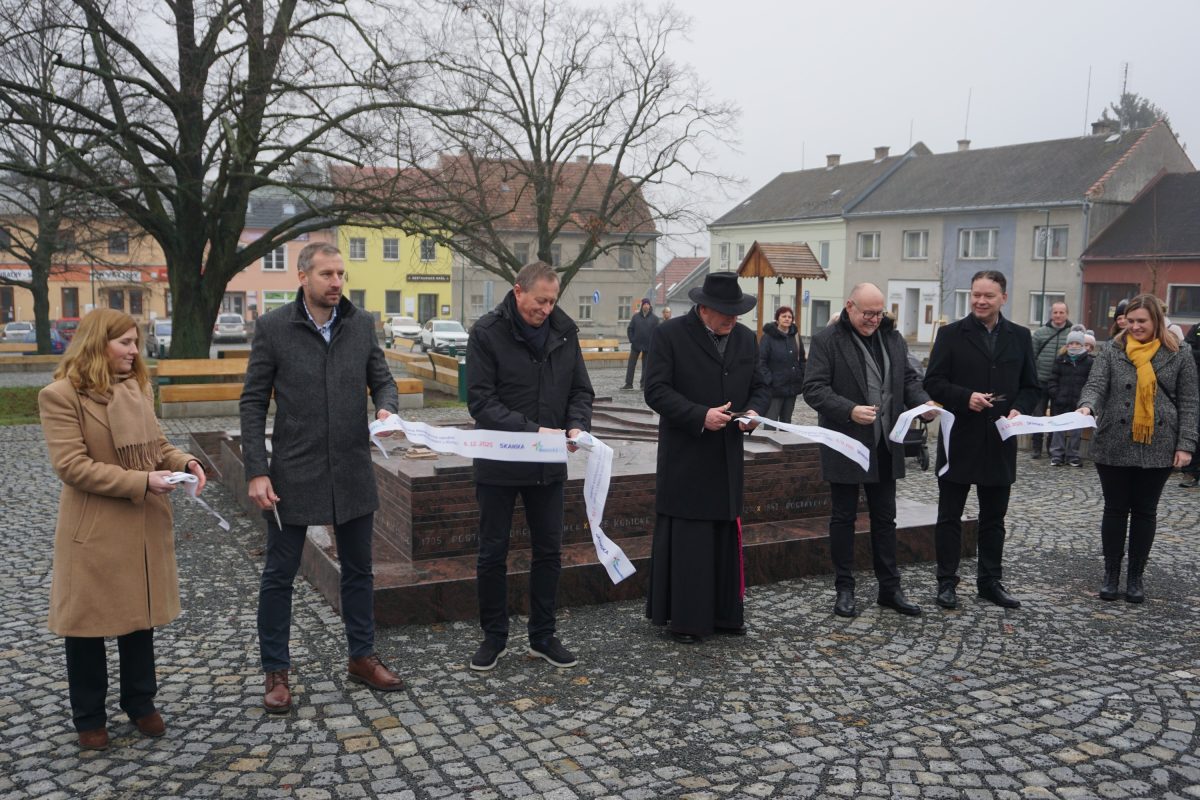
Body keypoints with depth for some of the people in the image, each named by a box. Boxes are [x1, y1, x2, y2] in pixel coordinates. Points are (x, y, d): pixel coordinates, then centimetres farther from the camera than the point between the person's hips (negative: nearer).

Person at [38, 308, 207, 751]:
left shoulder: (137, 388, 8)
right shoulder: (61, 395, -13)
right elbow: (72, 466, -19)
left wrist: (185, 462, -8)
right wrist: (141, 482, -23)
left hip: (145, 525, 6)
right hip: (93, 530, -6)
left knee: (140, 614, 16)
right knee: (88, 623, 8)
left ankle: (140, 702, 32)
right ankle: (89, 717, 25)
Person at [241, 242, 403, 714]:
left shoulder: (361, 324, 2)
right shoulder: (273, 327, -6)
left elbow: (382, 378, 11)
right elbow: (253, 404, -4)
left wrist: (385, 407, -13)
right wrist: (257, 472, -11)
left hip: (353, 471, 3)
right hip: (293, 474, -3)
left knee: (358, 570, 15)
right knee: (279, 575, 7)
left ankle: (362, 657, 31)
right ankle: (276, 672, 22)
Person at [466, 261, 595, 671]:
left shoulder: (564, 331, 3)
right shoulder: (487, 332, -11)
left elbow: (581, 390, 8)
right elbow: (481, 401, -16)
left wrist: (577, 425, -12)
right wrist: (532, 430, -25)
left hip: (549, 465, 4)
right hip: (499, 463, -4)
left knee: (549, 551, 11)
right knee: (493, 553, 7)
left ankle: (543, 635, 26)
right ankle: (494, 636, 23)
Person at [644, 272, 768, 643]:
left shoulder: (746, 338, 10)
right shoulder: (670, 334, -7)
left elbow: (758, 387, 16)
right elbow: (656, 390, -12)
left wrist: (754, 410, -7)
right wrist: (700, 416, -22)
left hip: (728, 458, 5)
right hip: (684, 458, -5)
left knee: (726, 537, 11)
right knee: (685, 539, 0)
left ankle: (725, 613, 23)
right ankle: (685, 618, 11)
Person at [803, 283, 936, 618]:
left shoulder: (893, 338, 9)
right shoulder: (827, 340, -8)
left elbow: (909, 379, 14)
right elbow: (813, 389, -13)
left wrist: (924, 403, -6)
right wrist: (849, 410, -26)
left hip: (885, 446, 5)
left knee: (885, 518, 12)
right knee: (843, 518, 6)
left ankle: (890, 589, 22)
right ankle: (844, 589, 17)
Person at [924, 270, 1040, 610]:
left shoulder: (1020, 337, 8)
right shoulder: (951, 334, -1)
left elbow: (1031, 386, 10)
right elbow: (933, 383, -4)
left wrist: (1020, 409, -10)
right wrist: (966, 397, -20)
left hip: (1000, 442, 3)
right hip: (959, 441, -3)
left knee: (994, 518, 13)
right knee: (949, 516, 5)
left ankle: (990, 581, 24)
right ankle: (947, 582, 14)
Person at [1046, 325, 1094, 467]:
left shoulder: (1089, 361, 1)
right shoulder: (1060, 360, 6)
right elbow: (1053, 378, 6)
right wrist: (1054, 393, -5)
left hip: (1079, 402, -1)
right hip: (1061, 402, 1)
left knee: (1076, 430, 5)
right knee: (1058, 429, 4)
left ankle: (1073, 456, 15)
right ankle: (1057, 455, 10)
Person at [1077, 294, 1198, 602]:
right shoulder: (1112, 354, 3)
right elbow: (1095, 386, -9)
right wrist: (1087, 406, -31)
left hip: (1157, 449, 0)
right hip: (1114, 447, 0)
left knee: (1145, 512, 8)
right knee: (1115, 509, 7)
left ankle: (1136, 577, 18)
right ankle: (1111, 575, 16)